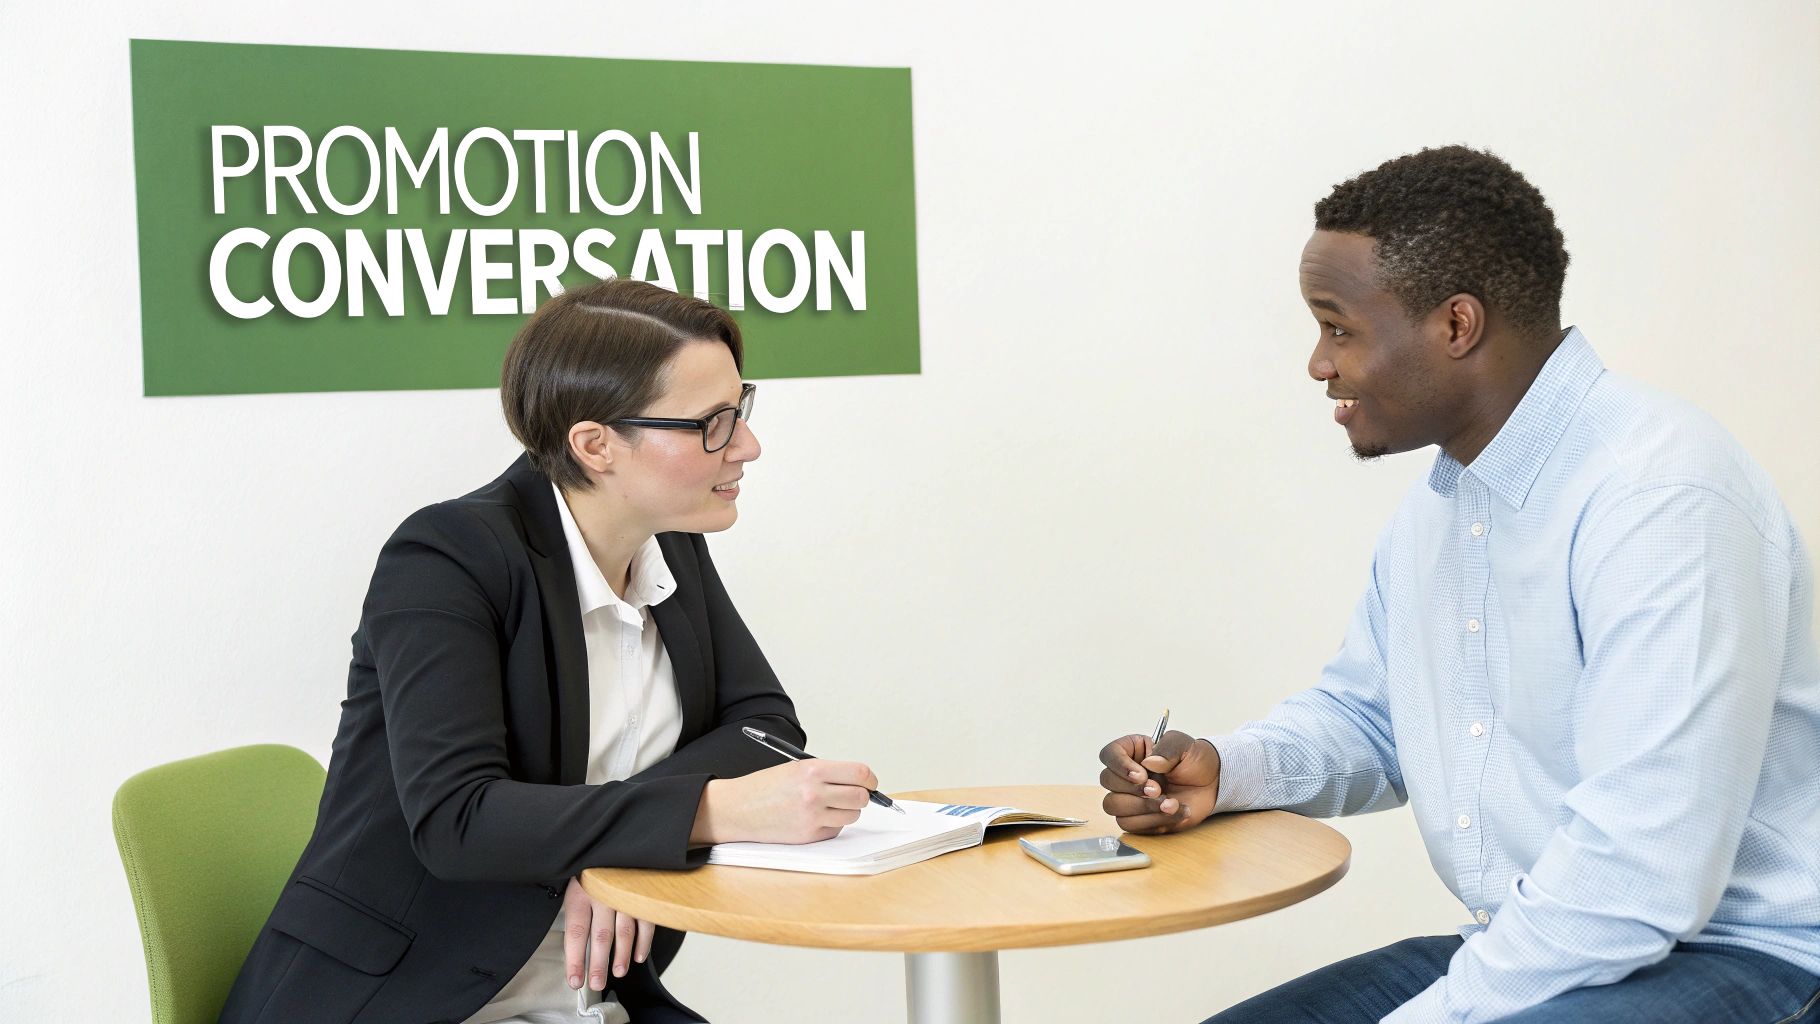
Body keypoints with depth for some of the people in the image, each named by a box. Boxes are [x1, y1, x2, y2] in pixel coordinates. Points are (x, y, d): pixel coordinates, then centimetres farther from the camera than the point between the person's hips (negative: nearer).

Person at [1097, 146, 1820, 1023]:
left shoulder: (1660, 498, -23)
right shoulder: (1439, 501, 9)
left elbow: (1637, 885, -28)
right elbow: (1361, 715, 22)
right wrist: (1223, 770, 2)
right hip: (1511, 949, 8)